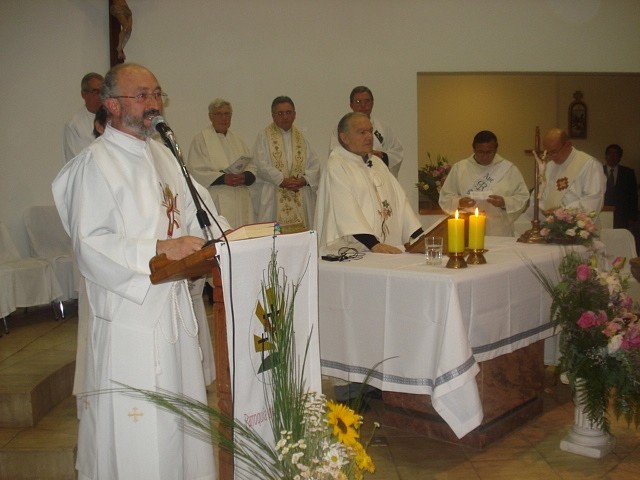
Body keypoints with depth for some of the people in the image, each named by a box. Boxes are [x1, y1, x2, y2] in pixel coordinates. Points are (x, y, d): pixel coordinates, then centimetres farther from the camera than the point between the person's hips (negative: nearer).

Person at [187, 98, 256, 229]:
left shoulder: (236, 139, 17)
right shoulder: (201, 139, 0)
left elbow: (251, 166, 13)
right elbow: (195, 171, -9)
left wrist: (245, 177, -9)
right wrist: (223, 178, -18)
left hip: (240, 202, 5)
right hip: (216, 203, -5)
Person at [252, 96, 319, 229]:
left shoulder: (300, 137, 16)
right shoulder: (264, 136, 5)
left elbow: (314, 164, 8)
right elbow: (262, 165, -6)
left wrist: (304, 180, -10)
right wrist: (282, 181, -15)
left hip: (300, 197, 3)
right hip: (273, 200, -3)